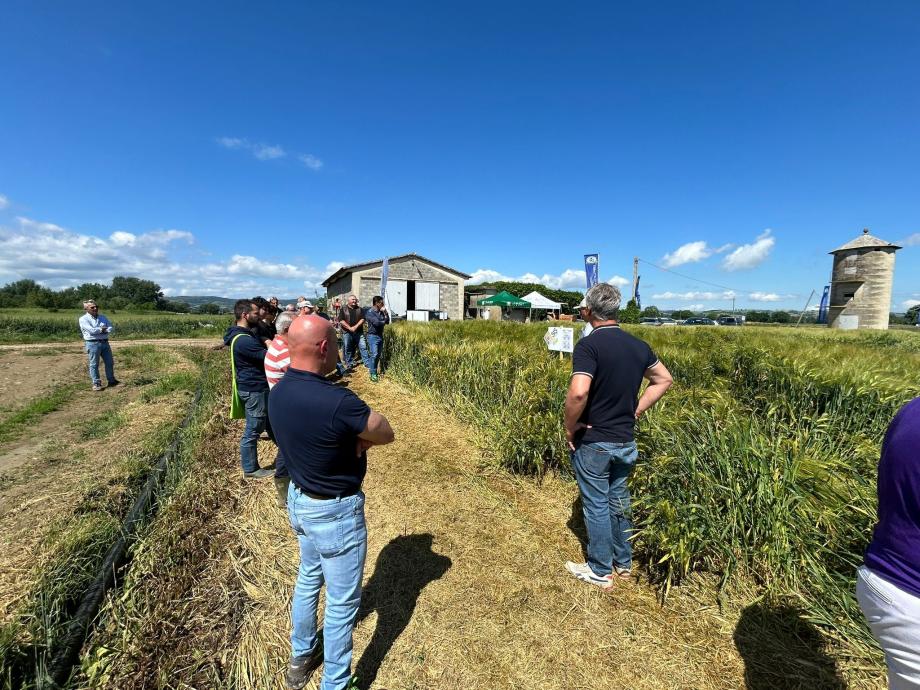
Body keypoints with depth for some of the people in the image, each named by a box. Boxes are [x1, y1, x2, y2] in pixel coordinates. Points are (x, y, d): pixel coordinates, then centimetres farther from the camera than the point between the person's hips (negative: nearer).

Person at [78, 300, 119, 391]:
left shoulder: (102, 317, 14)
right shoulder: (83, 319, -3)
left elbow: (110, 328, 3)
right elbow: (91, 330, -16)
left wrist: (103, 330, -14)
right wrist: (102, 329, -3)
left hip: (105, 342, 5)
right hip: (93, 343, -5)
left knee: (110, 362, 9)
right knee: (94, 364, 0)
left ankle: (111, 380, 21)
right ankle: (96, 383, 7)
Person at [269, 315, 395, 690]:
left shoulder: (278, 392, -8)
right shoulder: (338, 402, -34)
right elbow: (385, 434, -19)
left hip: (298, 499, 8)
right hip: (335, 511, -8)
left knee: (308, 577, 31)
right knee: (342, 602, 15)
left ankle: (301, 657, 54)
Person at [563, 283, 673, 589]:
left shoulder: (589, 345, -21)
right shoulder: (638, 345, 2)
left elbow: (578, 393, -33)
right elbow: (663, 380, 14)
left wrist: (570, 427, -16)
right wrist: (635, 411, 11)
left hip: (593, 441, -6)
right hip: (626, 441, 7)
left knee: (596, 506, 10)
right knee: (618, 500, 22)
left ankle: (600, 571, 27)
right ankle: (623, 562, 39)